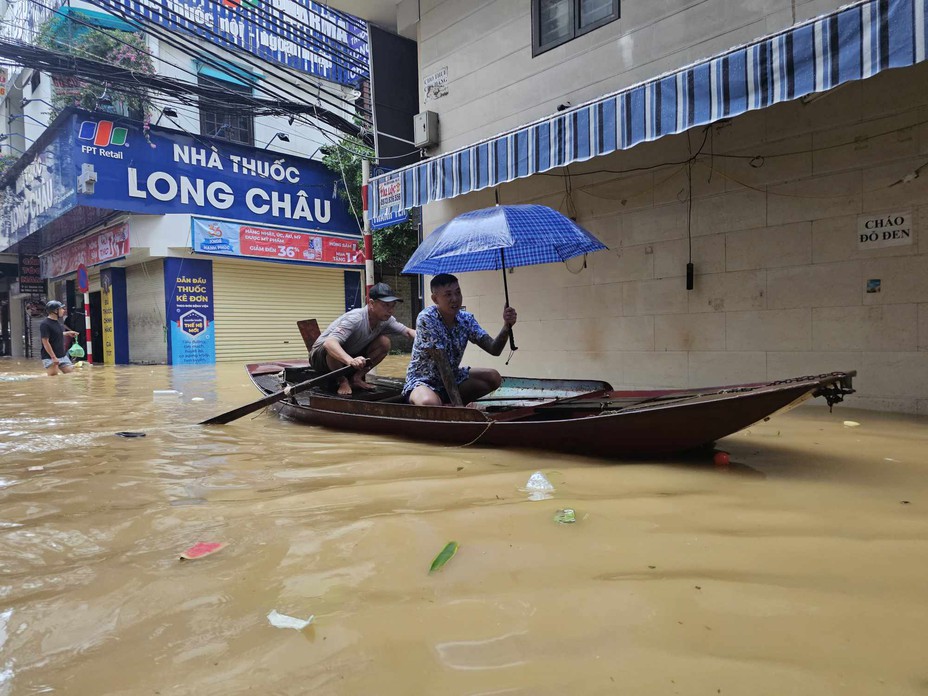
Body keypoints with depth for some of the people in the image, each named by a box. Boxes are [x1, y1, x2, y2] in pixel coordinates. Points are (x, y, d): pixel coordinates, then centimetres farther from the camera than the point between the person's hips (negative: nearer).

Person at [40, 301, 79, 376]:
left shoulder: (57, 321, 9)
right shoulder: (45, 324, -16)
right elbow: (45, 342, -19)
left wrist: (67, 333, 17)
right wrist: (53, 357, -21)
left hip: (63, 356, 8)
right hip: (50, 358, -8)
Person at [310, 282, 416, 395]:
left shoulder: (385, 319, -12)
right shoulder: (355, 319, -35)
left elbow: (407, 331, -4)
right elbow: (329, 343, -47)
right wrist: (350, 361, -65)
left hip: (351, 355, 6)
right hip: (322, 354, -6)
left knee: (384, 342, -13)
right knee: (333, 348, -41)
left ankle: (356, 378, -2)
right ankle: (342, 381, -12)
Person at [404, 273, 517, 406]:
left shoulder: (466, 319, -6)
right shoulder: (426, 319, -24)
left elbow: (494, 349, -14)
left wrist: (506, 327, -33)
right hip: (423, 380, -6)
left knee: (494, 378, -7)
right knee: (430, 403, -39)